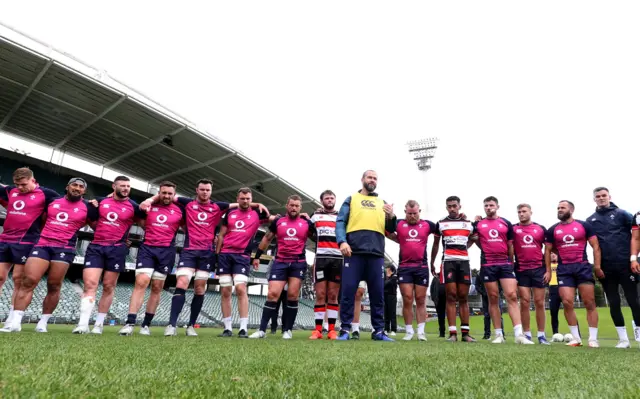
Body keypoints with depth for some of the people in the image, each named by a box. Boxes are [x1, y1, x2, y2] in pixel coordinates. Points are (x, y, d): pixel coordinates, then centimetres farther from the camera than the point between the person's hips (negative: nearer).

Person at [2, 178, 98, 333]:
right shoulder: (52, 201, 14)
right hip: (42, 245, 2)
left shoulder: (87, 208, 6)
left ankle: (43, 323, 9)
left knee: (53, 286, -2)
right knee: (28, 281, -8)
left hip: (64, 249, -2)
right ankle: (15, 322, -5)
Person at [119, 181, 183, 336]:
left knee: (157, 288, 5)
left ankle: (146, 325, 13)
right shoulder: (149, 206, 6)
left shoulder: (180, 211, 4)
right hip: (147, 248, 0)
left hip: (167, 251, 0)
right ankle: (130, 323, -11)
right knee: (141, 283, -13)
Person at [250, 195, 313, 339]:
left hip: (299, 263, 0)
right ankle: (262, 329, -1)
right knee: (272, 294, -7)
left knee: (292, 296, -2)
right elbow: (267, 238, 16)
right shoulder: (278, 221, 8)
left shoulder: (307, 223, 6)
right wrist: (257, 256, 14)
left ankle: (288, 330, 10)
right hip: (280, 262, 0)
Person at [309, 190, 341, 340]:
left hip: (337, 259, 1)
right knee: (320, 295, -3)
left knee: (333, 295, 1)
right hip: (321, 258, 0)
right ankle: (318, 330, 1)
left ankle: (332, 330, 4)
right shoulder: (315, 216, 17)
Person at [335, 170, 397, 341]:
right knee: (348, 291, -3)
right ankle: (345, 329, 6)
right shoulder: (351, 199, 15)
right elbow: (340, 222, 4)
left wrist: (392, 217, -3)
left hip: (376, 254, 3)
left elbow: (390, 229, 19)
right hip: (354, 252, -2)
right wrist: (342, 241, -13)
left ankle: (378, 330, 14)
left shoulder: (383, 203, 22)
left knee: (378, 293, 5)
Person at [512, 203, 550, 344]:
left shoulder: (541, 229, 6)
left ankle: (541, 334, 14)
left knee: (539, 302, 5)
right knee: (525, 302, 0)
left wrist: (548, 270, 1)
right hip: (521, 270, -1)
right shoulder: (513, 229, 3)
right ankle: (527, 334, 7)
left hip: (539, 269, 1)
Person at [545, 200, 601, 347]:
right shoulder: (553, 230, 9)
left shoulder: (584, 225, 4)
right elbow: (548, 250, 12)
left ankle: (593, 338, 8)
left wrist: (597, 266, -6)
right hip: (564, 269, 2)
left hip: (583, 267, -1)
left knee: (590, 303, 0)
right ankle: (576, 338, 6)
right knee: (567, 303, -5)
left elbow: (595, 246, 3)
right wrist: (548, 270, 5)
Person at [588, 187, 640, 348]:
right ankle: (623, 338, 15)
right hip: (606, 268, 3)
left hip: (625, 265, -3)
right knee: (614, 303, 6)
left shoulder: (621, 214, 3)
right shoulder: (590, 220, 10)